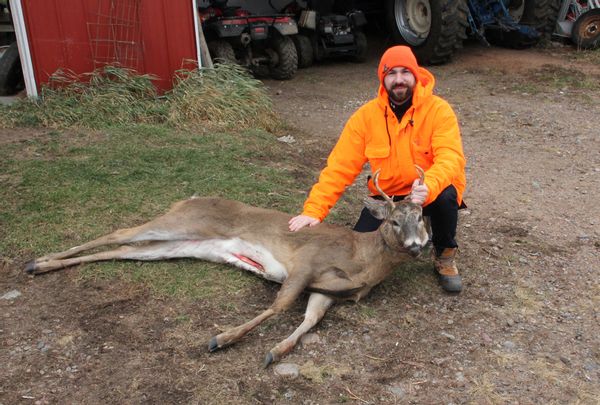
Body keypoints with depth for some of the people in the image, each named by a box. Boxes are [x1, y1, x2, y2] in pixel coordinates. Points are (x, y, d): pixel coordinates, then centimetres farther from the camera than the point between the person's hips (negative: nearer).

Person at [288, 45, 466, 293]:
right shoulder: (366, 116, -10)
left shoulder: (438, 110, -16)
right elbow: (340, 166, -14)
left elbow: (450, 158, -27)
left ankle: (445, 255, -3)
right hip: (388, 197, 2)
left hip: (431, 193, -2)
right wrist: (314, 211, -23)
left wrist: (429, 186, -50)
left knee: (445, 195, -35)